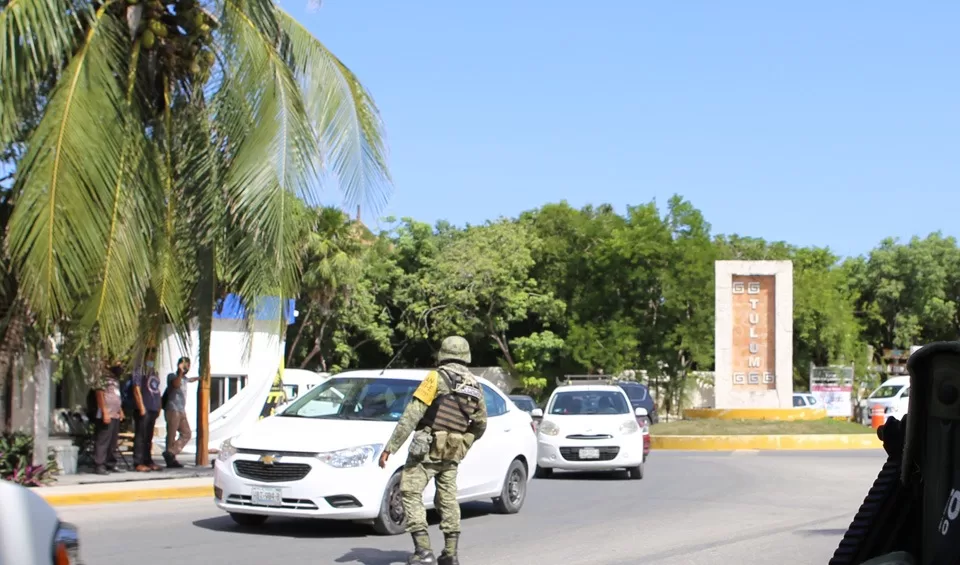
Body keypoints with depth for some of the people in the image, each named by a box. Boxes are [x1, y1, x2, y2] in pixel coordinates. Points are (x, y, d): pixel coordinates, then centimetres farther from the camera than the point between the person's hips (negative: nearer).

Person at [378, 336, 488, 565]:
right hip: (452, 454, 6)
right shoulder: (475, 387, 10)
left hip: (427, 449, -6)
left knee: (411, 494, -5)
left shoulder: (437, 377, -9)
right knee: (448, 499, 15)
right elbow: (480, 425, 17)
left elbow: (411, 415, -14)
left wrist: (390, 447, -14)